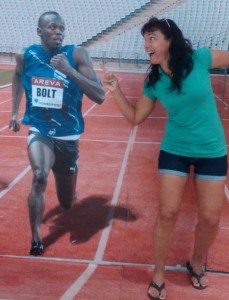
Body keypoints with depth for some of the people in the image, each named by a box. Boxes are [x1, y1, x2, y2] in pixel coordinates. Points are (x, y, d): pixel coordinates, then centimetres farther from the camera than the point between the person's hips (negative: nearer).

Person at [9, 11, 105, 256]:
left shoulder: (77, 54, -13)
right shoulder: (25, 56, -4)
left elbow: (99, 96, -21)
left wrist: (69, 70, -30)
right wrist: (15, 111, 13)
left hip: (67, 136, 0)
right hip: (39, 130, 0)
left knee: (67, 202, 12)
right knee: (39, 176, -30)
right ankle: (35, 238, -10)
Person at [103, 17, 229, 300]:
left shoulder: (200, 59, -14)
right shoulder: (153, 82, -6)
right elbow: (135, 117, 3)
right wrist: (115, 90, -8)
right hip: (174, 150, 1)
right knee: (167, 213, 1)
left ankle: (196, 263, 34)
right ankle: (159, 274, 21)